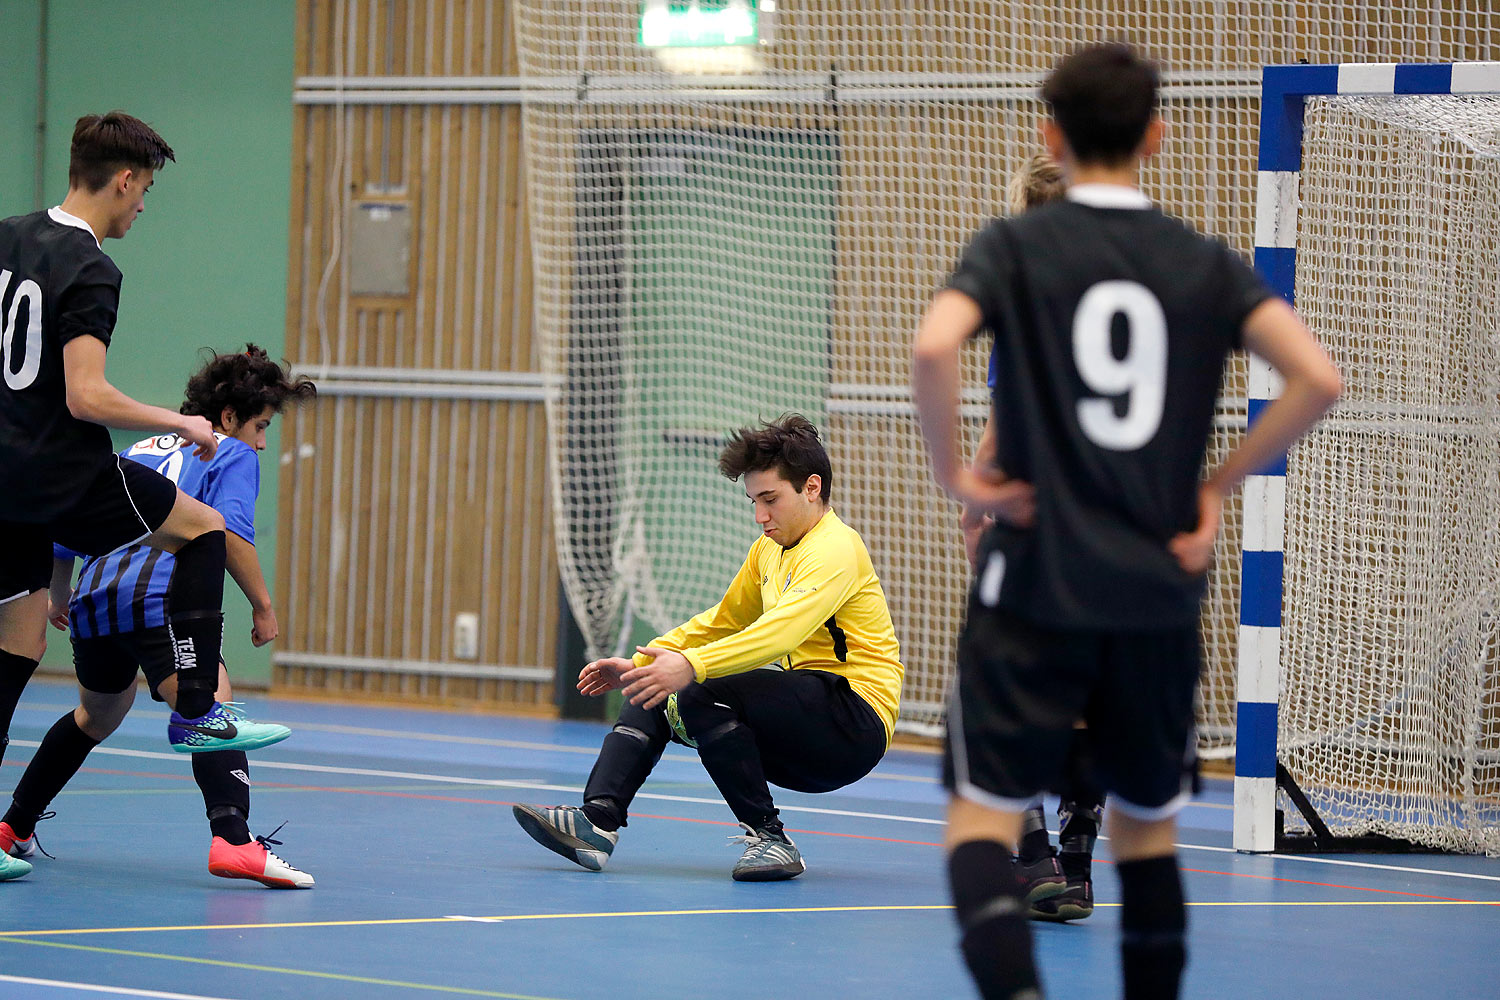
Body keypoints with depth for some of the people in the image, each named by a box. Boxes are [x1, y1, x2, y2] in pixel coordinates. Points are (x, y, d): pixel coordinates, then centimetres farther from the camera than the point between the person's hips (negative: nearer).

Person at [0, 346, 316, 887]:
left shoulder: (134, 452, 31)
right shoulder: (231, 454, 12)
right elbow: (230, 533, -6)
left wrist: (59, 597, 47)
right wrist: (263, 606, 2)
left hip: (94, 599, 7)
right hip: (160, 598, -7)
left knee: (95, 717, 31)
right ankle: (232, 840, -43)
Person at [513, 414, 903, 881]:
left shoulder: (835, 550, -15)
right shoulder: (768, 549, 15)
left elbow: (781, 631, -32)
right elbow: (723, 622, 27)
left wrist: (692, 666, -43)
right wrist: (637, 665, 14)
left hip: (856, 720, -9)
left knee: (702, 694, -28)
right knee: (654, 692, 5)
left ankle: (769, 838, -20)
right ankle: (598, 819, -11)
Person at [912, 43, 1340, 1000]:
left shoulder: (1014, 247, -1)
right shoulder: (1205, 264, 6)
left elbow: (933, 349, -20)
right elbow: (1318, 379, -5)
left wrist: (954, 472, -7)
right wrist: (1221, 483, 5)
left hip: (1036, 588, -3)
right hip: (1161, 597, 3)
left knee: (984, 815, -2)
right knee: (1149, 827, 17)